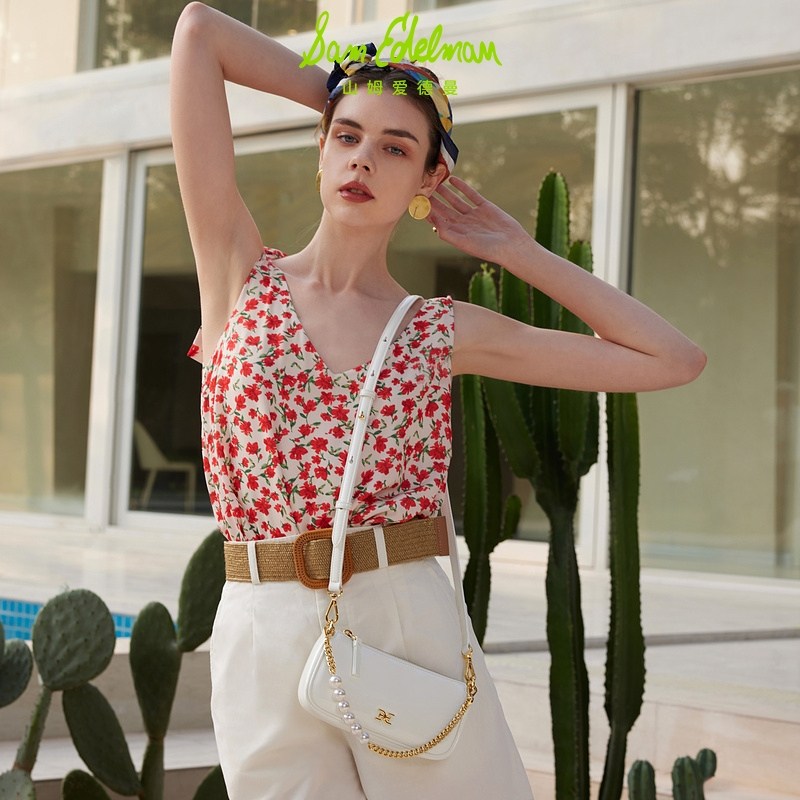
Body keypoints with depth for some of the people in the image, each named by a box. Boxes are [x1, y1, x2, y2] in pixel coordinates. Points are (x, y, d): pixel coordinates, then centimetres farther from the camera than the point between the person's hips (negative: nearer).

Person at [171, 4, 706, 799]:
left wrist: (518, 251, 10)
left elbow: (674, 360, 8)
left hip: (410, 622, 1)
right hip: (262, 637, 0)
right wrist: (340, 96, 14)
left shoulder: (444, 332, 6)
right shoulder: (241, 275, 5)